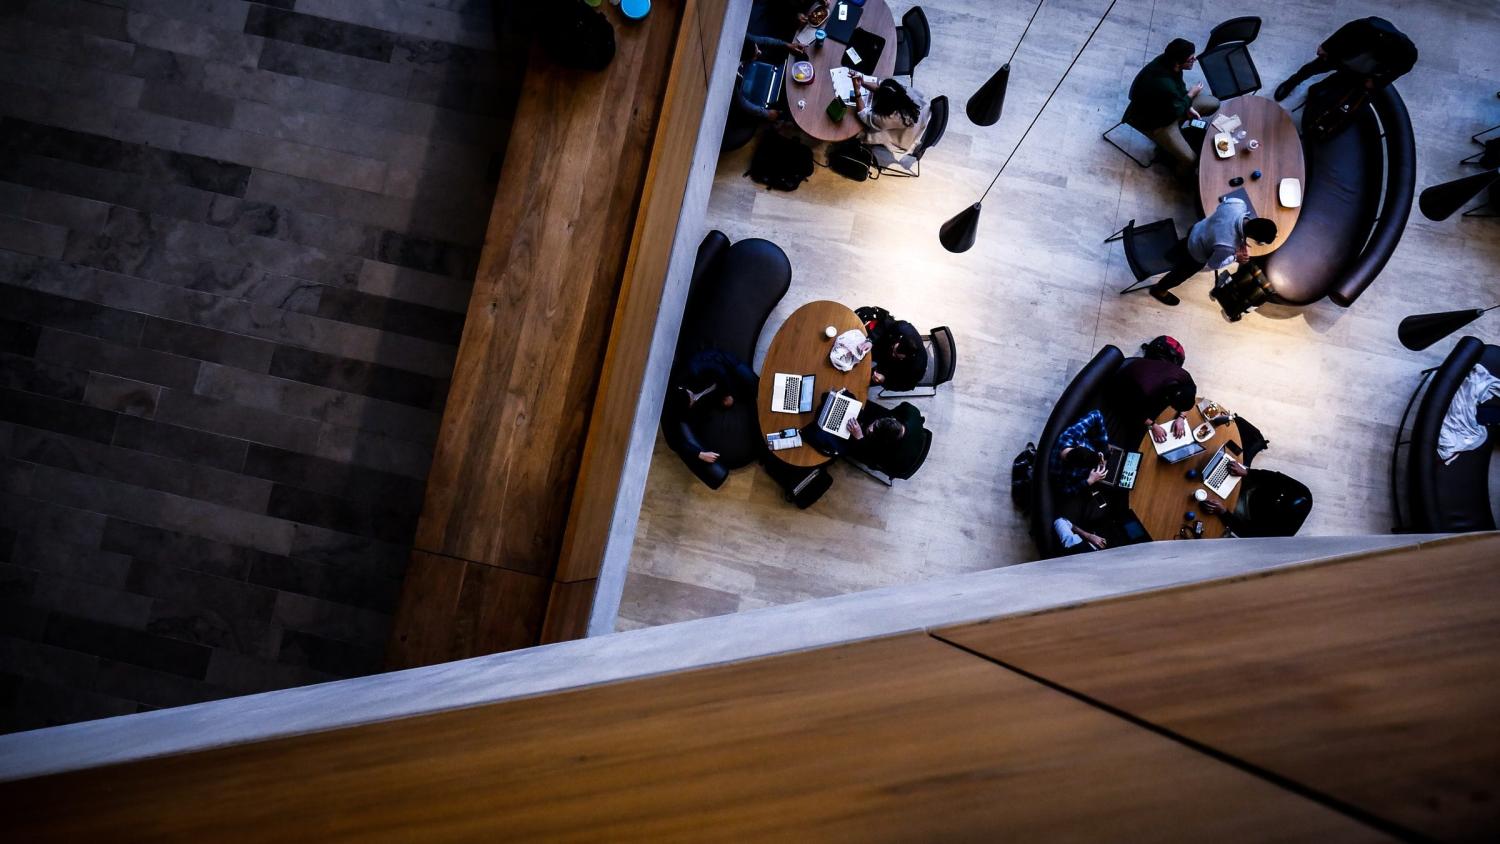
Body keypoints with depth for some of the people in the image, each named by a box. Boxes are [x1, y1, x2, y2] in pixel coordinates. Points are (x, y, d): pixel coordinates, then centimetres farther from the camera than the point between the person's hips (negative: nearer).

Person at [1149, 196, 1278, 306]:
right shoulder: (1227, 246, -45)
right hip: (1197, 254, -5)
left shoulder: (1238, 203, -31)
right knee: (1181, 274, 26)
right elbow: (1212, 264, -25)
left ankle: (1173, 254, 71)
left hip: (1197, 229, 5)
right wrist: (1235, 257, -12)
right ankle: (1159, 290, 52)